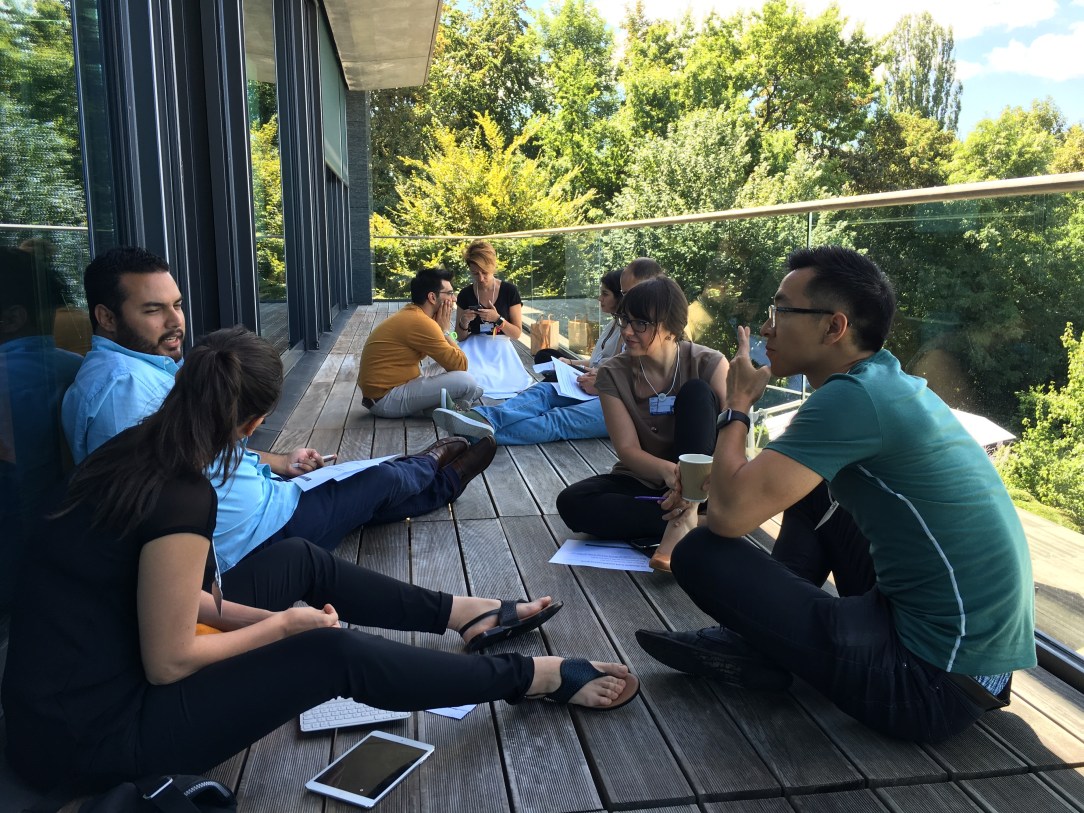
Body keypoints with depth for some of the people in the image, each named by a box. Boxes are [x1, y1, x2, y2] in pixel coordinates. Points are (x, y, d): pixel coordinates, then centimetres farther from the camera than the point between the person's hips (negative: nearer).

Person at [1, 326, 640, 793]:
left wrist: (257, 617, 2)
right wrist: (284, 624, -10)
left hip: (88, 673, 9)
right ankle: (543, 678, -1)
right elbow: (168, 664, -23)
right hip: (96, 731, -9)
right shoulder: (183, 498, -29)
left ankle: (472, 614, 19)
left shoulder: (131, 452, -2)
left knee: (303, 561, 9)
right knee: (335, 655, -17)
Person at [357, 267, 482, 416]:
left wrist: (443, 331, 1)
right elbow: (460, 365, -18)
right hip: (385, 399, -10)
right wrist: (445, 331, -7)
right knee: (466, 381, -18)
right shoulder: (420, 322, -21)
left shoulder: (411, 315, 10)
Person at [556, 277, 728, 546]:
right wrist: (668, 471, -37)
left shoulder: (709, 365, -12)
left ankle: (683, 522, -31)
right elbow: (628, 450, -14)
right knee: (571, 503, -27)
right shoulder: (613, 374, -8)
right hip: (642, 482, 2)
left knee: (696, 391, -23)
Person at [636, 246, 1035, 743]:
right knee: (806, 487, 19)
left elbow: (728, 515, -24)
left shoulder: (853, 396, -21)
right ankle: (763, 637, 16)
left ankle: (760, 653, 14)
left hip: (938, 681, -9)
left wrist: (737, 405, -9)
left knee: (701, 554, -14)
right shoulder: (889, 381, 8)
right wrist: (729, 481, 10)